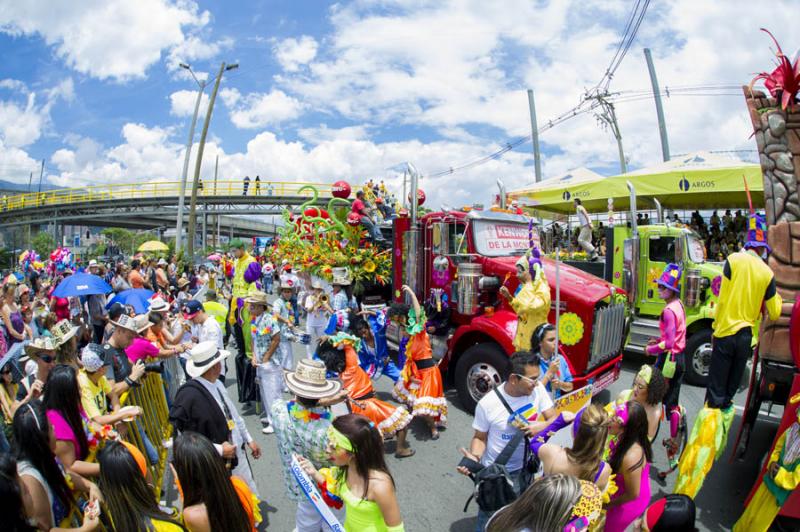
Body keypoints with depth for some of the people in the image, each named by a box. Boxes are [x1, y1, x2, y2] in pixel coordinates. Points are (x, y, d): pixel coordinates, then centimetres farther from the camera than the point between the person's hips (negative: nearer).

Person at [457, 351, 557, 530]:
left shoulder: (538, 390, -13)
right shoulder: (487, 403, -23)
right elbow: (480, 437, -9)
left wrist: (541, 426, -26)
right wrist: (475, 457, -28)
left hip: (527, 468, 4)